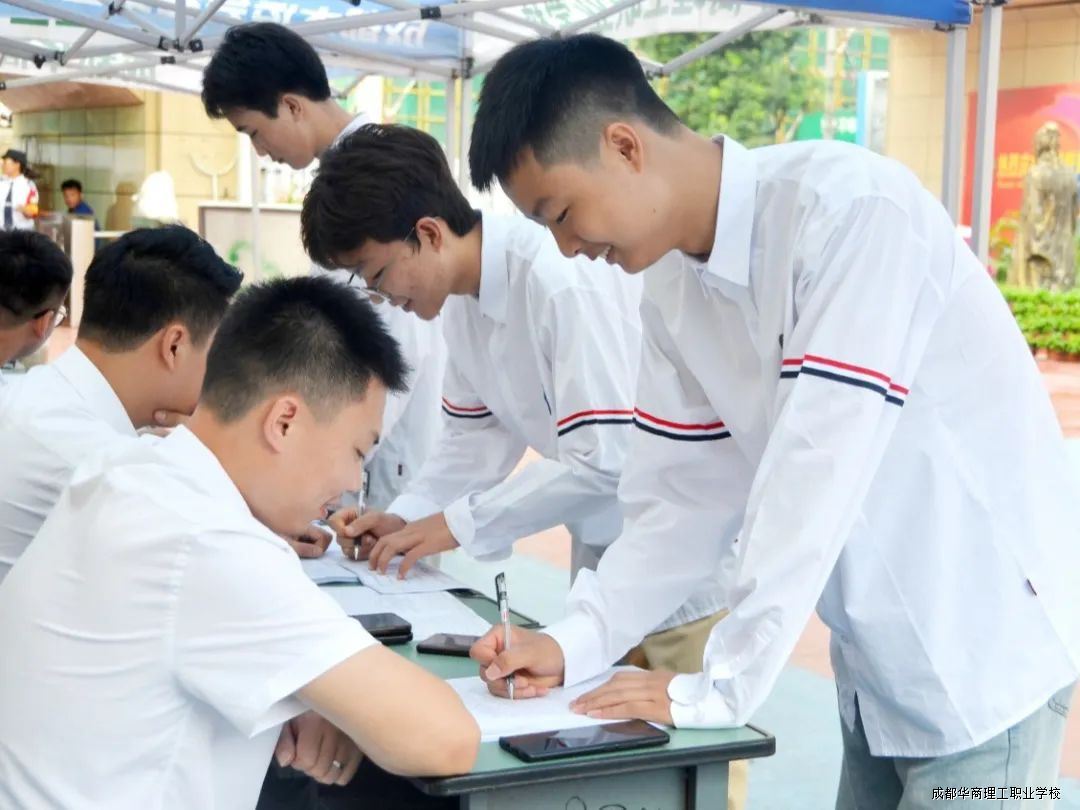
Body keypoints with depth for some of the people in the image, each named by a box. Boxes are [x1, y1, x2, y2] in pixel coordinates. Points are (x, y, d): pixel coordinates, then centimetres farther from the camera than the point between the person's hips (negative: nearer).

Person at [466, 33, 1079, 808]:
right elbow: (685, 493, 3)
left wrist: (718, 688, -23)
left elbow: (815, 473, -27)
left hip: (986, 646, -7)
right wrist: (575, 642, -8)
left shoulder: (849, 207, -23)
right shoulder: (674, 289, 1)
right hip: (881, 660, 7)